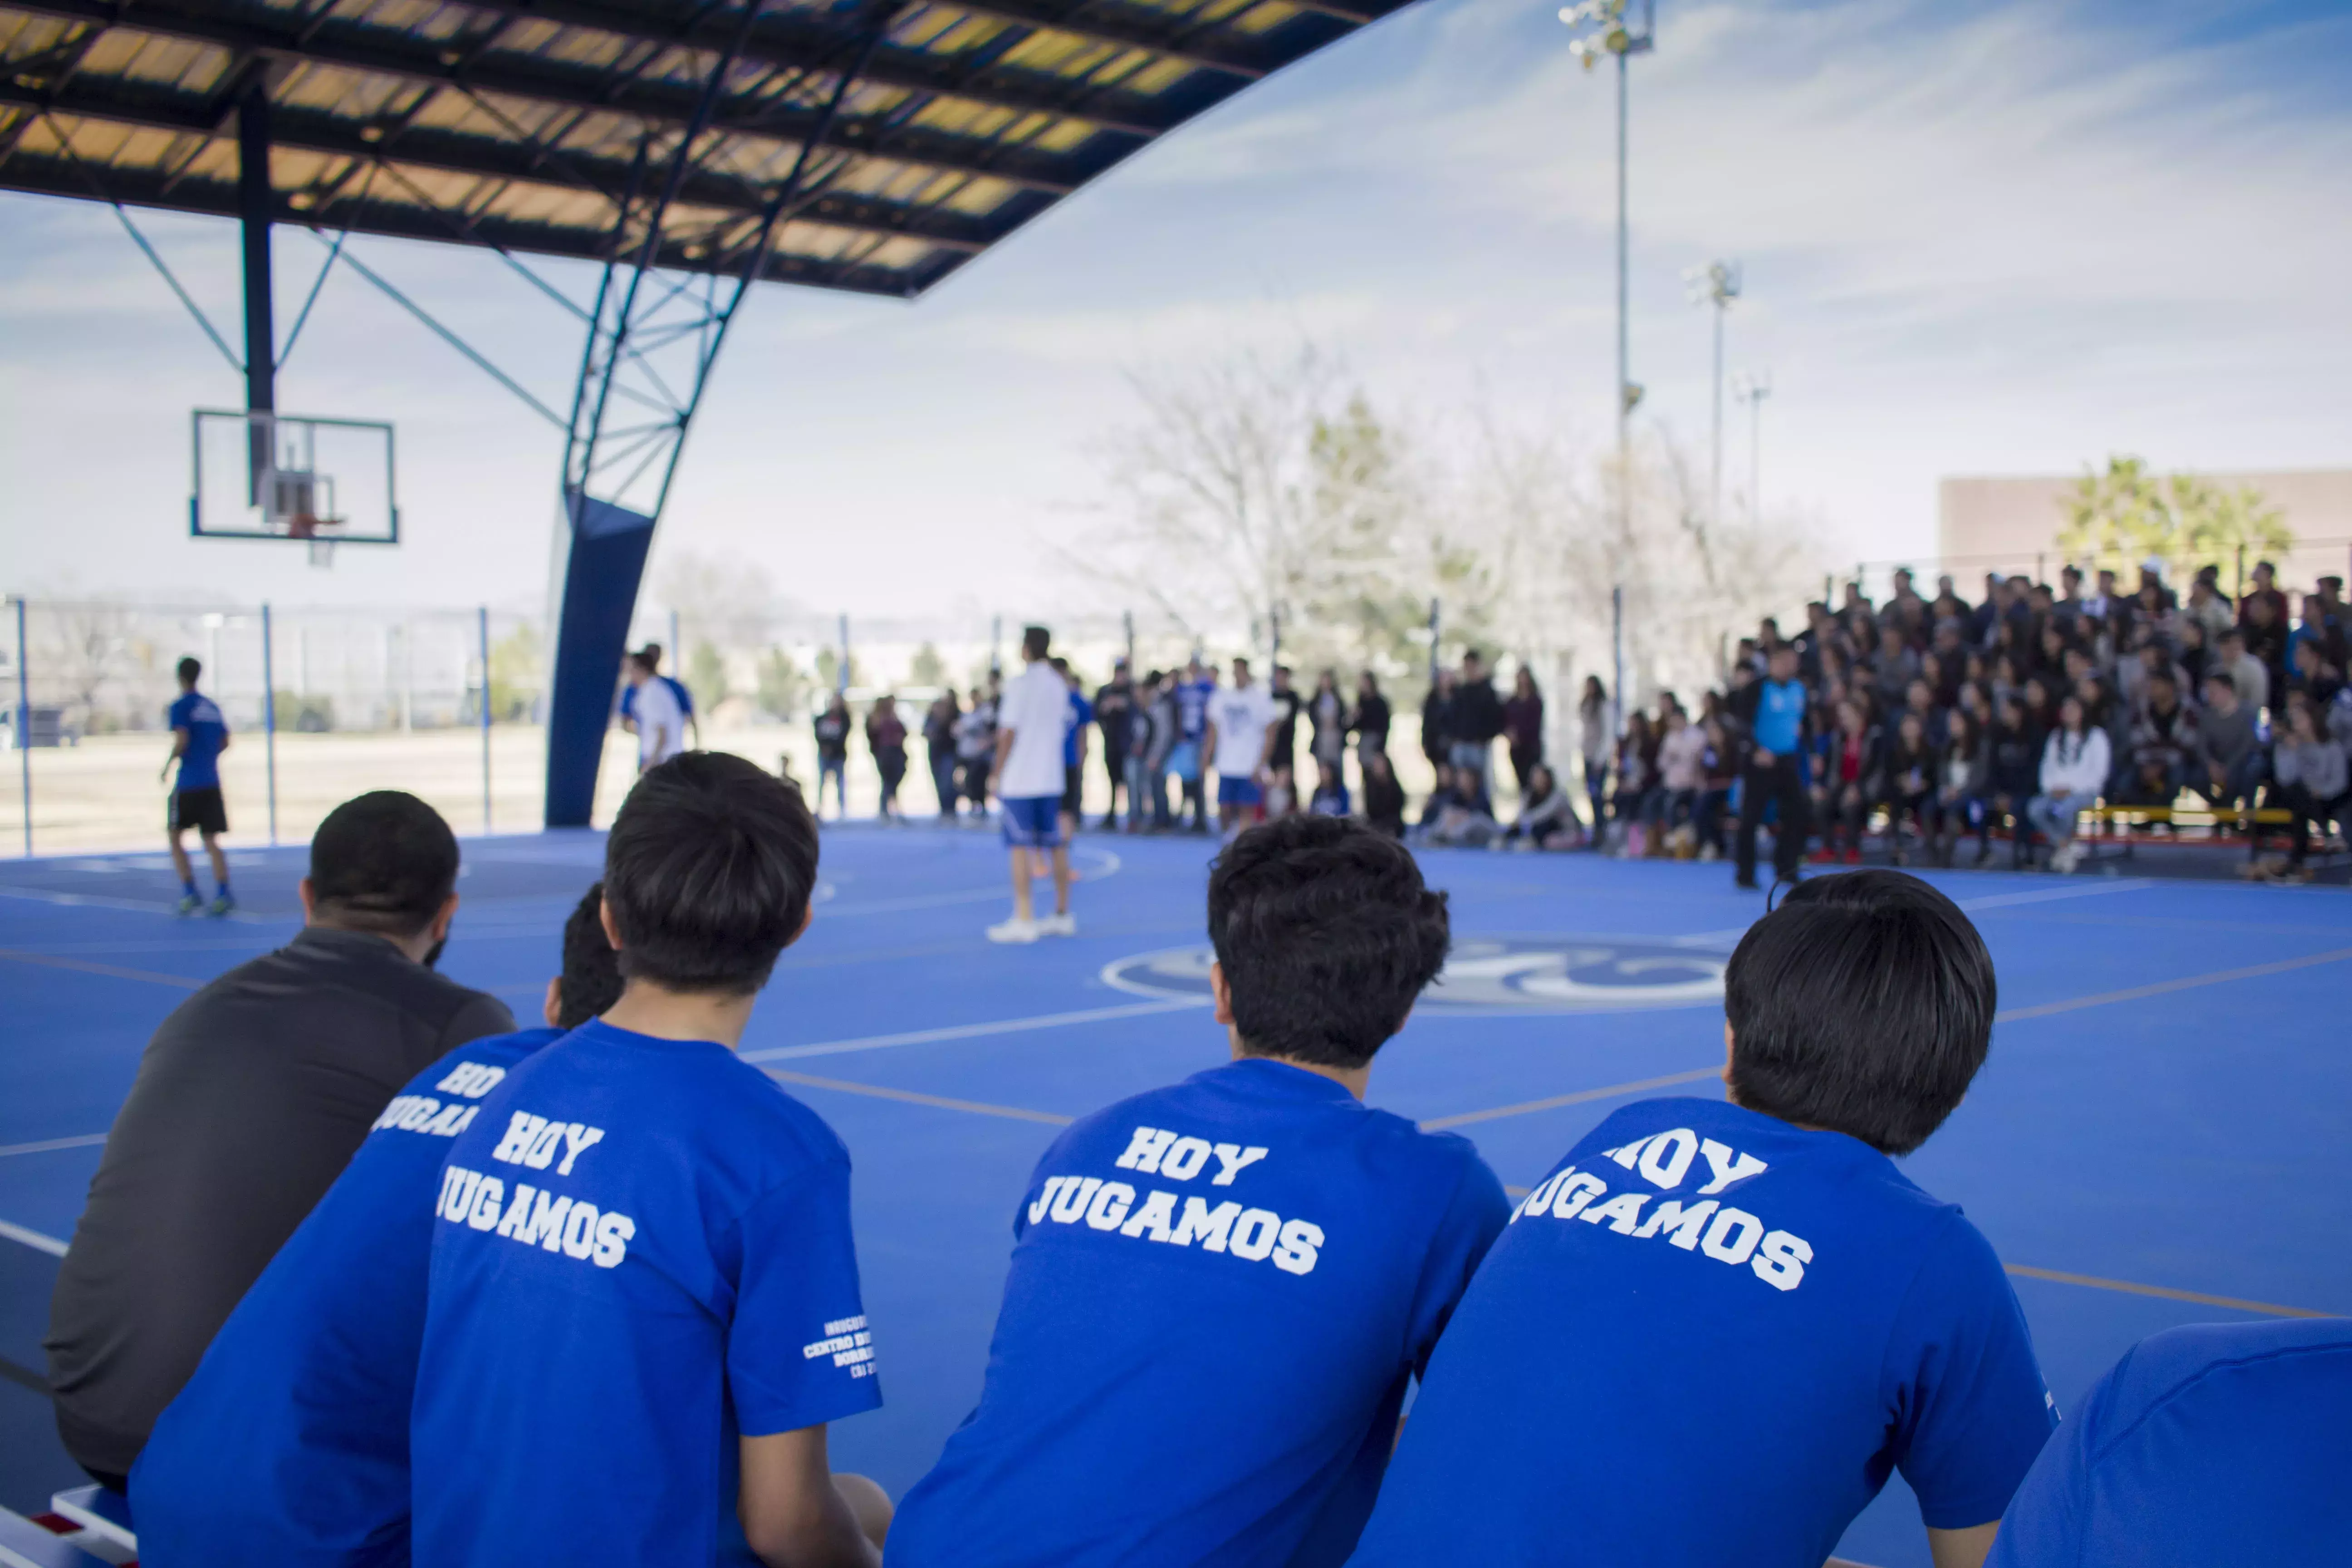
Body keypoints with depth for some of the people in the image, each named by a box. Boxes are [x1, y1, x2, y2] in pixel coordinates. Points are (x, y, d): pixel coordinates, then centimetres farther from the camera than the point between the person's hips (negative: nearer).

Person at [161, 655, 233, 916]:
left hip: (188, 783, -5)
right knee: (211, 841, 5)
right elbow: (225, 742, 14)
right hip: (211, 782, 5)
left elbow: (182, 741, -18)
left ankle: (190, 893, -2)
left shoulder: (180, 706, -7)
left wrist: (167, 766, -5)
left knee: (175, 836, 7)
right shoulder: (212, 707, 12)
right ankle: (223, 894, -8)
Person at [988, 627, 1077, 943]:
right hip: (1052, 777, 7)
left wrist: (997, 772, -5)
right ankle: (1063, 914, 15)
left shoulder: (1020, 684, -11)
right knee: (1056, 845, 10)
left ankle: (1023, 920, -7)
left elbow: (1009, 733, -13)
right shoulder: (1058, 684, 9)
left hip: (1019, 779, -7)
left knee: (1021, 847, -5)